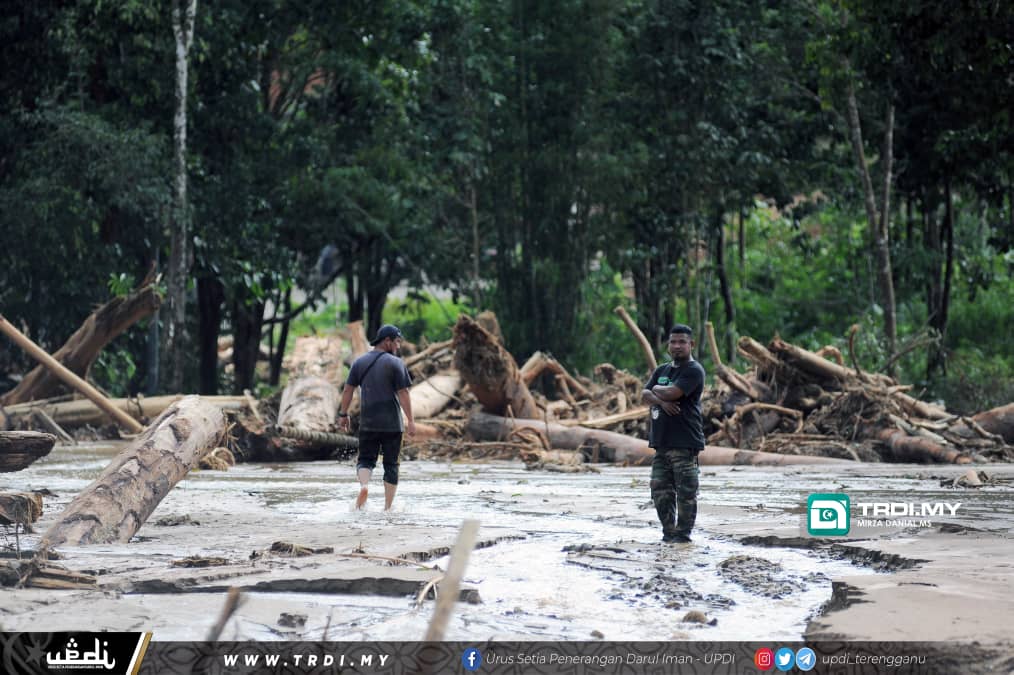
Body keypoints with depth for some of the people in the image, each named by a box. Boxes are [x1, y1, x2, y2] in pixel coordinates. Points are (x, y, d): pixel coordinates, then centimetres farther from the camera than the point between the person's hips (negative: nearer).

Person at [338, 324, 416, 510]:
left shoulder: (359, 362, 8)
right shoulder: (395, 363, -6)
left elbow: (348, 390, 6)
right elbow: (403, 393, -10)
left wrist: (343, 415, 13)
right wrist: (410, 421, -8)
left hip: (367, 423, 3)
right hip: (392, 423, -3)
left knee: (366, 459, 10)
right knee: (391, 464, 6)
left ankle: (364, 485, -20)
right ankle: (388, 507, 6)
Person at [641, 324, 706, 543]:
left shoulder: (694, 371, -6)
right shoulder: (661, 370, 19)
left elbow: (672, 392, -16)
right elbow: (645, 395, 9)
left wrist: (656, 389, 4)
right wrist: (661, 400, -11)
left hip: (685, 442, -8)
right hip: (661, 441, 8)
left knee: (685, 492, -5)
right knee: (660, 490, 8)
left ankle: (683, 534, 0)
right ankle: (668, 532, 16)